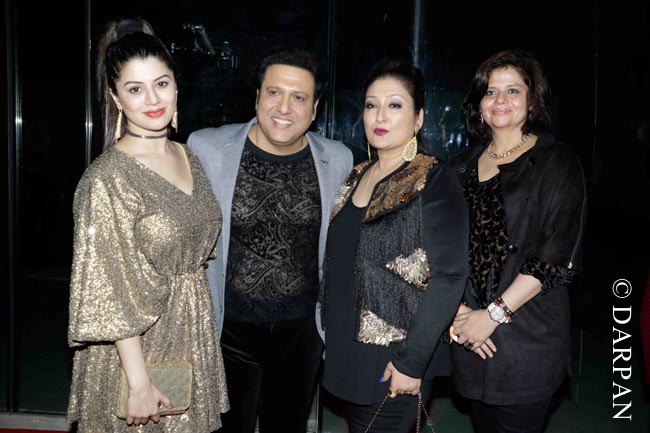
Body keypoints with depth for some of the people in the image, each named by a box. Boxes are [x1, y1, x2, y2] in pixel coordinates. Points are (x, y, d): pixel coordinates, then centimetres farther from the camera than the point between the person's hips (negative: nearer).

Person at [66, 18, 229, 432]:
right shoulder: (107, 178, -18)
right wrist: (139, 381, -18)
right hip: (138, 343, -6)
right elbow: (111, 292, -19)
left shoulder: (189, 159, 3)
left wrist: (206, 323, 12)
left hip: (194, 337, 6)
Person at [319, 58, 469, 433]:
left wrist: (411, 361, -20)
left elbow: (449, 277, -18)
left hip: (393, 363, -6)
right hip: (347, 353, 6)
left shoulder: (436, 181, -13)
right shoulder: (357, 176, 7)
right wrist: (334, 341, 11)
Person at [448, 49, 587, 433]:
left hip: (527, 333, -4)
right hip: (471, 333, 4)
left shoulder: (556, 162, -4)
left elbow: (557, 256, -12)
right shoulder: (464, 165, 10)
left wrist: (494, 314, -16)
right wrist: (455, 309, -6)